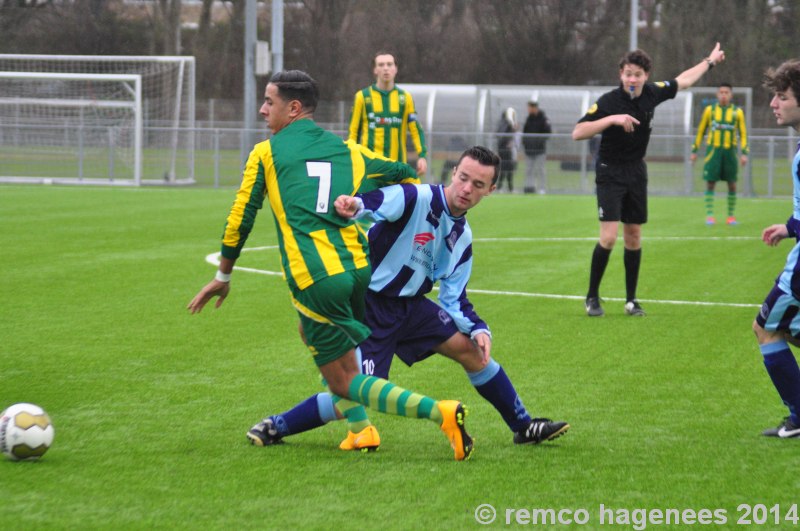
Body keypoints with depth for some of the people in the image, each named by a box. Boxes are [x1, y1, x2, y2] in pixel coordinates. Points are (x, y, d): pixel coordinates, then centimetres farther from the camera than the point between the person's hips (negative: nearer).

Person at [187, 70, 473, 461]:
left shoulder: (266, 153, 7)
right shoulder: (348, 150, 18)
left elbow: (240, 219, 9)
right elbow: (407, 177, 26)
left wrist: (223, 276, 21)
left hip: (315, 279, -6)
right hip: (359, 267, 6)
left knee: (343, 382, 2)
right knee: (314, 332, 33)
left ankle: (439, 411, -18)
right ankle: (361, 428, 21)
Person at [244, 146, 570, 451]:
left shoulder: (462, 237, 7)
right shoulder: (417, 199, -17)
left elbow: (454, 298, 11)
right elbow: (376, 202, -37)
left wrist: (478, 329, -7)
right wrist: (355, 204, -61)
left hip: (410, 305, 8)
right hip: (370, 305, -8)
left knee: (471, 349, 3)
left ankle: (524, 428, 21)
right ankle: (275, 427, -1)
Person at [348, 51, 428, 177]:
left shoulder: (405, 98, 8)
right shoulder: (362, 97, 4)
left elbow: (416, 129, 6)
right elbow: (353, 131, 7)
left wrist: (422, 155, -6)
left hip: (397, 164, 2)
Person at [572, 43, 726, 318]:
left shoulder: (652, 93, -3)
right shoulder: (609, 101, -18)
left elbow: (682, 81, 18)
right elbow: (577, 133, -24)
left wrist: (709, 61, 28)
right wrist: (612, 119, -33)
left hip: (636, 172, 5)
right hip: (610, 173, -5)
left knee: (633, 236, 8)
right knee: (608, 236, -13)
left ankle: (631, 299, 17)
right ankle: (592, 297, 1)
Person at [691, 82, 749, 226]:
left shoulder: (737, 112, 4)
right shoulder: (709, 110, 5)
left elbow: (743, 133, 5)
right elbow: (701, 131, 10)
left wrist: (744, 153, -4)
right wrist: (694, 150, 9)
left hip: (730, 151, 1)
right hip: (713, 150, -1)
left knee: (732, 184, 3)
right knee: (710, 182, -4)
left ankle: (731, 215, 12)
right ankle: (709, 215, -2)